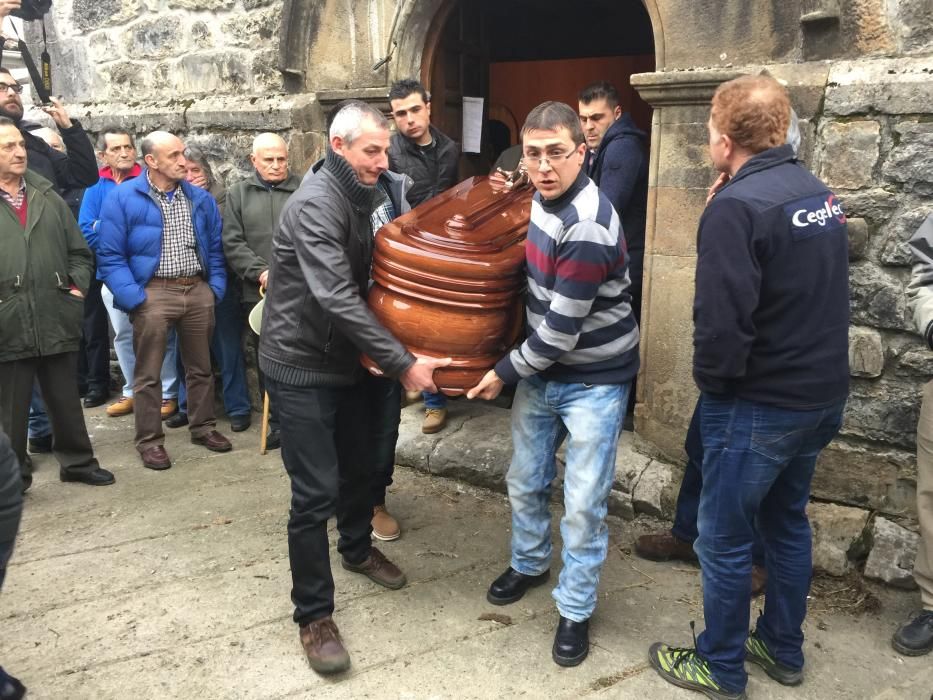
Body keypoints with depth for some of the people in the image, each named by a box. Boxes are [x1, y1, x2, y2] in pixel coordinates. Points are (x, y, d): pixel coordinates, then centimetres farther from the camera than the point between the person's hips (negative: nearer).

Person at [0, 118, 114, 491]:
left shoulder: (49, 198, 12)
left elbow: (79, 252, 16)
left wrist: (78, 287, 2)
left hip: (57, 320, 3)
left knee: (66, 400, 15)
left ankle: (77, 461, 31)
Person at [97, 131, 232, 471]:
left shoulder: (201, 199, 8)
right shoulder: (123, 198, -6)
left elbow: (215, 248, 14)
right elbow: (110, 256, -8)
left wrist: (216, 287, 3)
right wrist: (133, 298, -15)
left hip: (198, 291, 4)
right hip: (153, 293, -4)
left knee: (201, 367, 14)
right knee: (148, 373, 3)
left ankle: (203, 427, 29)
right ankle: (150, 440, 14)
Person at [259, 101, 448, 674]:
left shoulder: (359, 196, 7)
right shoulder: (315, 205, -22)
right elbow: (338, 299, -30)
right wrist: (403, 363, -30)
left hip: (342, 358, 9)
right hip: (301, 365, -8)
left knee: (357, 466, 21)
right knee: (316, 491, -6)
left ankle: (357, 549, 46)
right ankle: (314, 616, 8)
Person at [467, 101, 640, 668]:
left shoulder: (588, 229, -28)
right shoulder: (544, 198, -1)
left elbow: (560, 329, -24)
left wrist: (506, 372, -12)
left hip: (594, 381, -8)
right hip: (543, 370, 8)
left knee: (584, 503, 0)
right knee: (526, 481, 18)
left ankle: (576, 611, 21)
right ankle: (529, 564, 43)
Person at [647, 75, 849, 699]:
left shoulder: (737, 206, -22)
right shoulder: (820, 193, 6)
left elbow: (722, 320, -26)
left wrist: (710, 377, -9)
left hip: (758, 404, -8)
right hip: (821, 394, 9)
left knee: (724, 537, 7)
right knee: (787, 521, 22)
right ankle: (784, 650, 37)